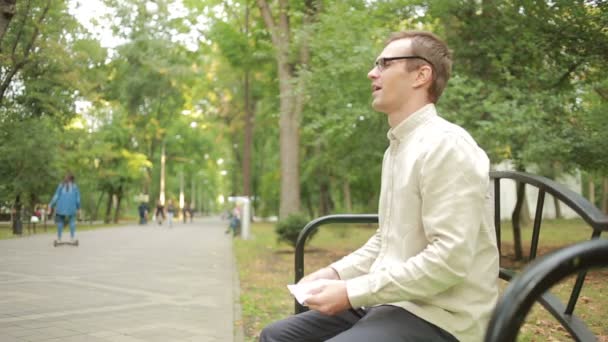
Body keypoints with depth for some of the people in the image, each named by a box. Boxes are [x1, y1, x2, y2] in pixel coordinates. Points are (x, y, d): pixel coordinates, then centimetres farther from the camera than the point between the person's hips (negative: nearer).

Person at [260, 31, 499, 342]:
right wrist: (336, 273, 7)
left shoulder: (446, 145, -16)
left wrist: (352, 293, -20)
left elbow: (450, 258, -23)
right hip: (391, 302, 9)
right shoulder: (397, 147, 14)